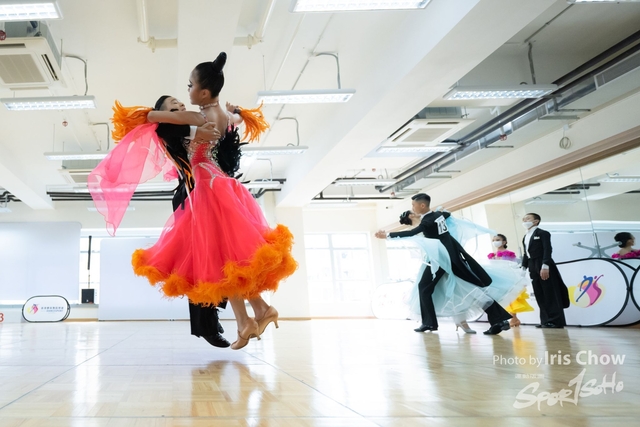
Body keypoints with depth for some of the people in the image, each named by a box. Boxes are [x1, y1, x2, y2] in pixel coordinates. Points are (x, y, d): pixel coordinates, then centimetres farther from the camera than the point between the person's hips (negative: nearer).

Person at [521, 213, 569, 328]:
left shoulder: (543, 233, -2)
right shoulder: (525, 237, 20)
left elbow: (547, 250, -12)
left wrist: (545, 266, -22)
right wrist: (524, 267, 9)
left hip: (544, 267, -8)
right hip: (533, 268, 8)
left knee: (550, 294, -6)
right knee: (540, 295, 5)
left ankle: (556, 320, -5)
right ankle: (546, 320, 8)